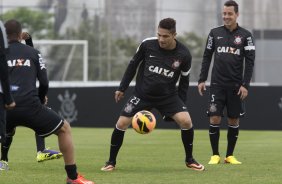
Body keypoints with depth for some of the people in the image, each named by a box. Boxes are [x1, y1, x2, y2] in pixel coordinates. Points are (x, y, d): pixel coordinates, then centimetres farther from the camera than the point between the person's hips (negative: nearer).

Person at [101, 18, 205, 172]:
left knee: (186, 121, -19)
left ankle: (189, 160, 3)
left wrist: (181, 103, 3)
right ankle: (111, 162, 11)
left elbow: (184, 80, 3)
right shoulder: (147, 45, -15)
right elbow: (133, 65, 2)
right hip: (142, 94, 0)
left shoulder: (184, 55, -13)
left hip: (168, 96, 0)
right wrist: (122, 88, 3)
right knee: (121, 124, -10)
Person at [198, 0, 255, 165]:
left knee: (234, 120, 3)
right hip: (217, 84, 1)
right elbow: (207, 57, 11)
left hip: (235, 86, 0)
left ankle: (230, 156, 14)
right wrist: (202, 80, 5)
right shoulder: (215, 33, 6)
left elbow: (250, 62, -1)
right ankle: (215, 155, 4)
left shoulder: (245, 36, 1)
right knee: (214, 118, -6)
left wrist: (245, 85, -9)